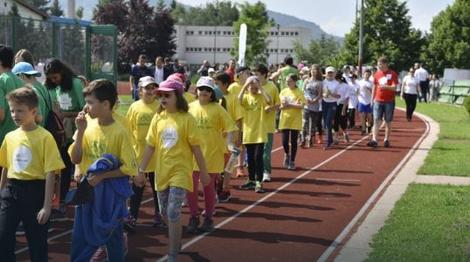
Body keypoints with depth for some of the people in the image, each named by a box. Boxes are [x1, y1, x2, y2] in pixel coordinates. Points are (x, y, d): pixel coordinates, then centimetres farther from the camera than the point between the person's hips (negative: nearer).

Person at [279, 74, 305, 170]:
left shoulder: (299, 92, -5)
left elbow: (301, 105, -15)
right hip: (284, 120, 3)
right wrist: (282, 106, -13)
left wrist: (289, 104, -18)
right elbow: (278, 105, 9)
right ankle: (287, 154, 30)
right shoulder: (283, 92, 7)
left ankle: (292, 161, 13)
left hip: (295, 121, -3)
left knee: (293, 141, 2)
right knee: (284, 141, 0)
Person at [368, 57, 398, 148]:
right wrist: (373, 99, 14)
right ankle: (374, 140, -13)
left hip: (389, 101, -3)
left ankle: (386, 140, 16)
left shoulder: (392, 74, -4)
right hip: (378, 101, 3)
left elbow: (394, 87, -12)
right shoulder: (377, 74, 8)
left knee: (388, 122, 6)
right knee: (376, 121, -7)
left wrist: (385, 86, -30)